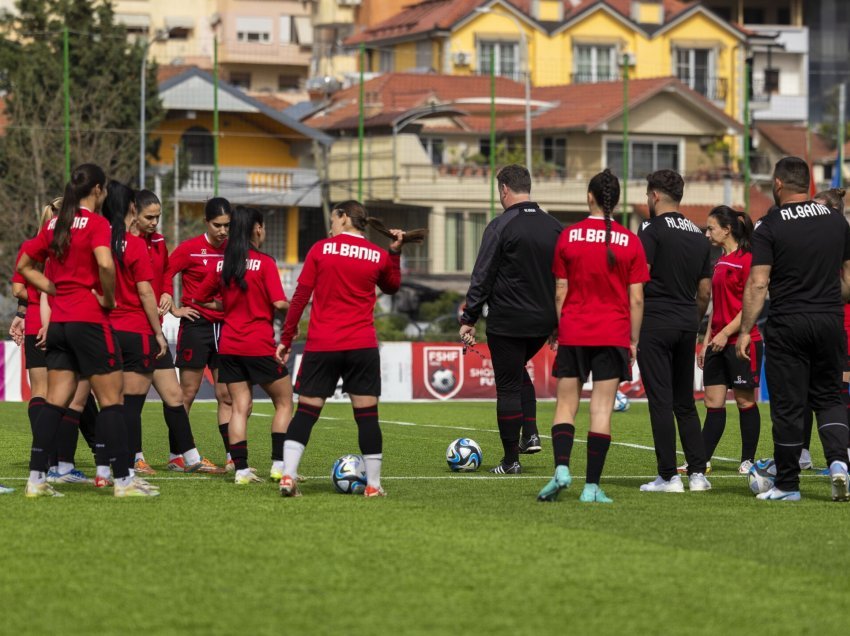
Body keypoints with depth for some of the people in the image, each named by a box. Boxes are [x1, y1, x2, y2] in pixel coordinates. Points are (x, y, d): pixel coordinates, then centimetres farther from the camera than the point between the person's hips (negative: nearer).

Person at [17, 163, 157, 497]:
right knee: (111, 400, 0)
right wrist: (108, 298, -11)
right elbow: (105, 264, -27)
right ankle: (123, 479, 1)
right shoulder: (96, 223, -10)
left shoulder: (54, 224, 11)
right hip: (90, 320, -7)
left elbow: (24, 265, 19)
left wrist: (55, 289, 13)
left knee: (54, 402, 7)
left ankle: (36, 479, 3)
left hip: (58, 321, 7)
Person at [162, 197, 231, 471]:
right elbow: (164, 274, -6)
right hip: (196, 324, -4)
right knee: (188, 393, 2)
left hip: (226, 325, 4)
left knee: (226, 395, 3)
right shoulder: (190, 248, -7)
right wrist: (175, 308, -8)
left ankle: (231, 457, 4)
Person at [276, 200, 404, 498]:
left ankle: (288, 476, -8)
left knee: (306, 411, 4)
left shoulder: (321, 249, 0)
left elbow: (300, 296, 0)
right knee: (366, 413, 5)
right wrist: (395, 252, 23)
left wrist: (286, 339, 5)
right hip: (362, 345, 1)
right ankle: (373, 484, 6)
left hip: (321, 345, -1)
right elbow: (392, 287, 25)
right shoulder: (379, 256, 4)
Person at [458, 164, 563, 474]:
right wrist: (558, 321, 20)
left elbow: (482, 277, -12)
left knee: (508, 385, 2)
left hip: (508, 323, -6)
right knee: (518, 371, 28)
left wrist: (468, 320, -7)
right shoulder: (554, 227, 7)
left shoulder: (501, 226, -10)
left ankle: (511, 460, 5)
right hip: (543, 322, 6)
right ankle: (530, 434, 14)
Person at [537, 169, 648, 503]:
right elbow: (636, 300, -1)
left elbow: (560, 292, 2)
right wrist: (634, 341, 7)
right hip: (613, 335, 0)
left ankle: (561, 468, -12)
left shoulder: (568, 236, 0)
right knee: (602, 410, 0)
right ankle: (592, 486, -2)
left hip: (573, 334, 0)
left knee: (566, 404, 9)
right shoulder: (630, 242, -1)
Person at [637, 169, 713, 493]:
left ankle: (668, 476, -6)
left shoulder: (652, 230, -8)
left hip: (655, 321, -6)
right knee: (685, 402, 13)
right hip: (686, 325, 6)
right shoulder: (698, 235, 13)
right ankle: (698, 472, 8)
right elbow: (705, 290, 14)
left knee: (661, 400, -4)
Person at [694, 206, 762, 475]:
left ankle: (748, 461, 8)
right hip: (718, 343, 8)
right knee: (713, 403, 6)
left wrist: (726, 333, -18)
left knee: (746, 402, 1)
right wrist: (706, 341, 18)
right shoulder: (721, 262, 16)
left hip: (741, 342, -8)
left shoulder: (746, 259, -11)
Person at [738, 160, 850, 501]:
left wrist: (744, 331, -9)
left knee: (788, 406, 3)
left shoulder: (769, 227, -8)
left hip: (787, 327, -4)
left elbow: (758, 284, -12)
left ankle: (787, 485, 9)